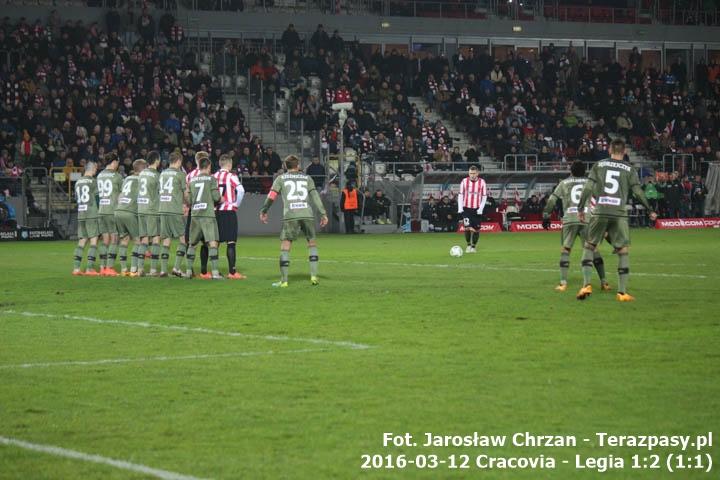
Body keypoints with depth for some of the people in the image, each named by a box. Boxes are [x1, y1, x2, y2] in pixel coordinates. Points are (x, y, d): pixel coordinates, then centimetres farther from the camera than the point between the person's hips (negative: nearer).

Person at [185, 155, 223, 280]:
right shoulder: (211, 179, -3)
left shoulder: (192, 180, 10)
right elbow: (216, 197, -7)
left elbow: (188, 200, 11)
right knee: (212, 243, -8)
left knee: (191, 243, 15)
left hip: (195, 215, 5)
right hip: (208, 215, -5)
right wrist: (218, 193, 14)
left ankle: (188, 271, 17)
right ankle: (215, 272, -17)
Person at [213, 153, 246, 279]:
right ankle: (232, 272, -7)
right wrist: (236, 204, -5)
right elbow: (241, 190, -20)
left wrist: (216, 201, 12)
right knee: (231, 243, -4)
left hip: (216, 212, 5)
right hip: (229, 212, -5)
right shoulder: (231, 176, -6)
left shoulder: (213, 177, 8)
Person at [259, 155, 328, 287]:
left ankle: (283, 280, -2)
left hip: (290, 216, -2)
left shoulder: (281, 178, 13)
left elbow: (272, 195, 6)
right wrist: (323, 213, 9)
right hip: (307, 214, 2)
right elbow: (315, 196, 10)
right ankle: (314, 276, 9)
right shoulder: (307, 178, 18)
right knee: (312, 242, 16)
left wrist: (263, 211, 14)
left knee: (285, 245, 1)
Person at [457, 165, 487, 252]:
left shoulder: (482, 182, -2)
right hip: (466, 208, -1)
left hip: (477, 209, 1)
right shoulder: (464, 181, -2)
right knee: (467, 227, -13)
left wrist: (480, 209, -8)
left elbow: (484, 196, 2)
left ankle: (473, 246, 19)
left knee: (476, 229, 2)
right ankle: (468, 245, 8)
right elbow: (460, 195, 3)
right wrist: (460, 208, -5)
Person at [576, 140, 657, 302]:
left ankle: (586, 284, 0)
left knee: (589, 246, 13)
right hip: (619, 214, -1)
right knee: (623, 251, 6)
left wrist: (580, 209, 10)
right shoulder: (629, 169, 6)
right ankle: (622, 292, 4)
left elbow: (588, 188, 3)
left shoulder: (599, 165, 8)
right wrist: (650, 211, 16)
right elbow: (638, 192, 4)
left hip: (600, 213, 1)